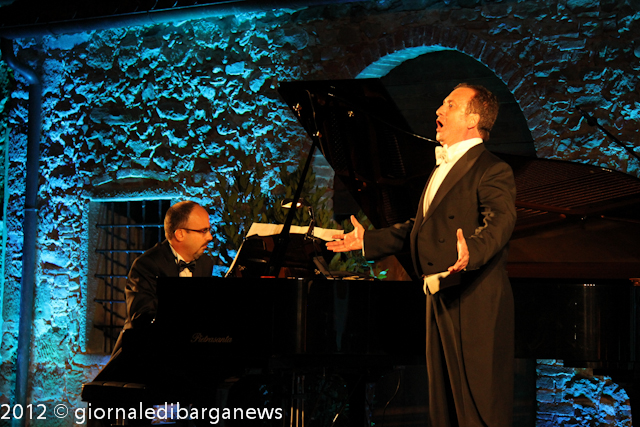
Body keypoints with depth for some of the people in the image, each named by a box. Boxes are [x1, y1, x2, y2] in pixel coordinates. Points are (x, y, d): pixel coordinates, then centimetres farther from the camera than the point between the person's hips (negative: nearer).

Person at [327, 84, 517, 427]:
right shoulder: (443, 167, 20)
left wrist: (471, 252, -48)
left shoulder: (492, 171, -12)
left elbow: (499, 221, -29)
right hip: (439, 298, 10)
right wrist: (368, 240, 27)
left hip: (475, 305, -10)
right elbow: (419, 227, 27)